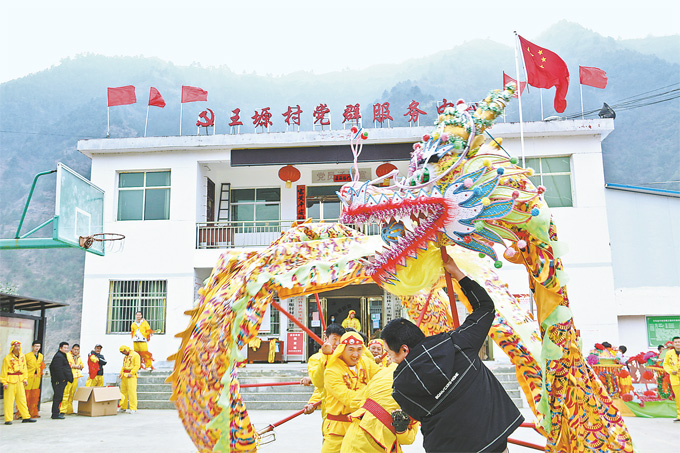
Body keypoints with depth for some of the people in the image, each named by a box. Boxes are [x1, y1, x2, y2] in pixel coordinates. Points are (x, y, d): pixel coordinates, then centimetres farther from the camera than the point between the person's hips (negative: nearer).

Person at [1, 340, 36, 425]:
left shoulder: (22, 357, 10)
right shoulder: (7, 358, -8)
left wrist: (25, 379, 9)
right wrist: (4, 382, -11)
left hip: (20, 380, 6)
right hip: (10, 381, -5)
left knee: (22, 399, 9)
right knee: (9, 400, -2)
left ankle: (26, 417, 13)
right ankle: (8, 419, 4)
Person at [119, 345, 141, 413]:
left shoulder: (135, 355, -3)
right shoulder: (125, 357, 21)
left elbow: (137, 365, -10)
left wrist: (131, 373, -17)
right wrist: (121, 373, 9)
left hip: (131, 376, -8)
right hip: (124, 376, 8)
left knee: (131, 391, -11)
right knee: (123, 391, 7)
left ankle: (133, 408, -12)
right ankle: (123, 407, 16)